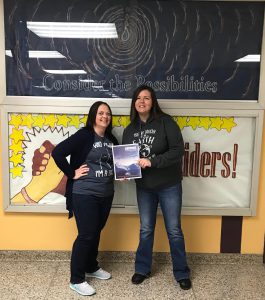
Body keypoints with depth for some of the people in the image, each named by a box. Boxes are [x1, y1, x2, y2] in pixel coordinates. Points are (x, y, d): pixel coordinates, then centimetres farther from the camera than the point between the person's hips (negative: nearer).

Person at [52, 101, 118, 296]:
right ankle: (76, 280, 14)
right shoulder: (83, 136, -13)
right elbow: (57, 153, -19)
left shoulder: (111, 139, 9)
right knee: (86, 235, -2)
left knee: (96, 232, 19)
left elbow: (115, 162, 23)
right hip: (84, 194, -7)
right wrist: (72, 174, -16)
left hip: (106, 194, 7)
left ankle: (91, 267, 38)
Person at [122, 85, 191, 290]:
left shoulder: (165, 122, -12)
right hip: (143, 187, 4)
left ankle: (181, 273, 26)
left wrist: (152, 161, -27)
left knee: (174, 230, 8)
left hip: (169, 186, -3)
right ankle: (142, 269, 33)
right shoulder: (130, 129, 3)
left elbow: (178, 150, -19)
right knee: (146, 230, 15)